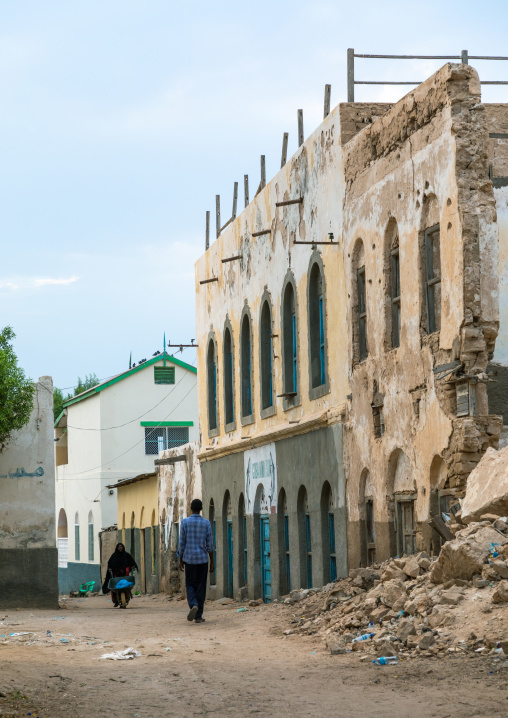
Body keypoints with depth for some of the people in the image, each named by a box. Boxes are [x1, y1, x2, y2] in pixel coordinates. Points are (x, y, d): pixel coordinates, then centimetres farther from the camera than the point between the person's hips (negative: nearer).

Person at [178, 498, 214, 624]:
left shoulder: (185, 522, -3)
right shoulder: (206, 523, -1)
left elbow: (181, 543, -2)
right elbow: (209, 545, 0)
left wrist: (181, 561, 8)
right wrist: (212, 562, 6)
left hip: (189, 559, 0)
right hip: (202, 559, 1)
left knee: (190, 585, 10)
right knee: (201, 587, 7)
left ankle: (193, 605, -19)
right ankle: (198, 616, 7)